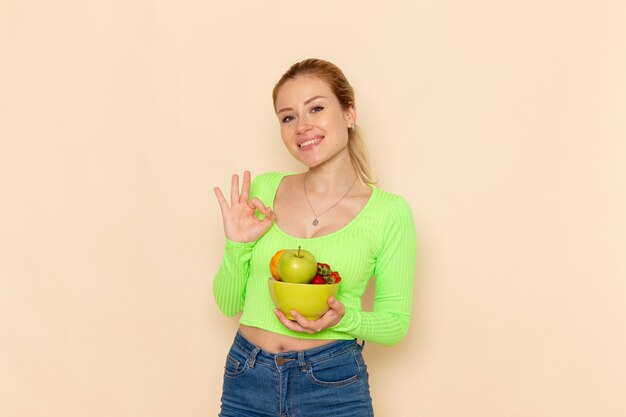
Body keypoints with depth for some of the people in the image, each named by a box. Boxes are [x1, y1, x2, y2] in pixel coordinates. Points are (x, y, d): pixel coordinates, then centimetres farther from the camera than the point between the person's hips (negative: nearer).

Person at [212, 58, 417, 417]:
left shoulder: (389, 211, -8)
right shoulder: (264, 189, 0)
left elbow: (395, 323, 0)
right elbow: (229, 303, 6)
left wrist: (343, 318, -18)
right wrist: (237, 246, -11)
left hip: (334, 387, -2)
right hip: (246, 380, 3)